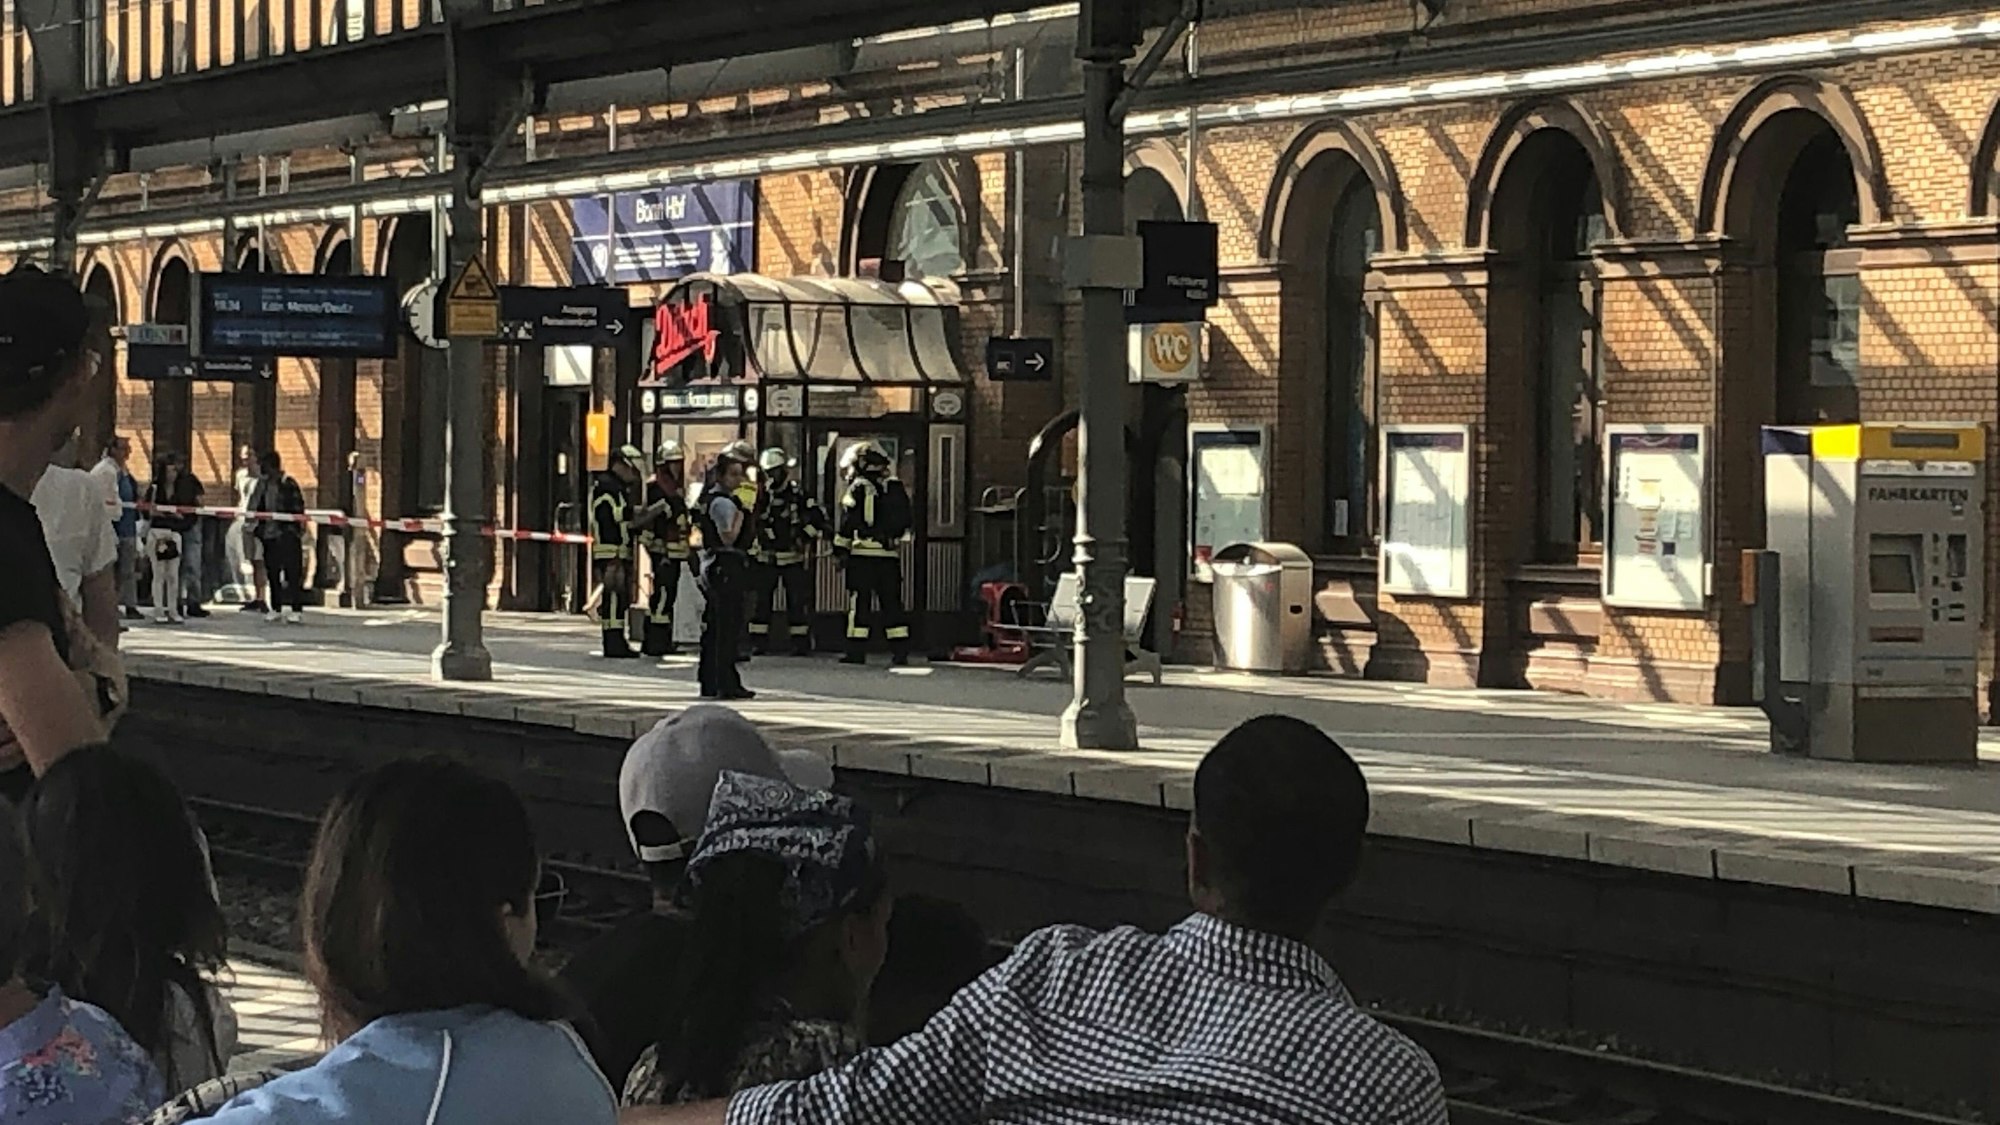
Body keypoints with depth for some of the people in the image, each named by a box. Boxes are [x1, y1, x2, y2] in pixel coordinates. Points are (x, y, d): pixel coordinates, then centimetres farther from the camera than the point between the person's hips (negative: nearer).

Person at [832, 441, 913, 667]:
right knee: (891, 602, 8)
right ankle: (900, 650, 4)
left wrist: (841, 550, -2)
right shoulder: (895, 487, 12)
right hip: (890, 553, 5)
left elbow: (848, 521, -7)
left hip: (862, 553, -5)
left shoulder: (858, 488, -4)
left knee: (859, 602, -2)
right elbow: (905, 521, 16)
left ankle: (857, 650, -5)